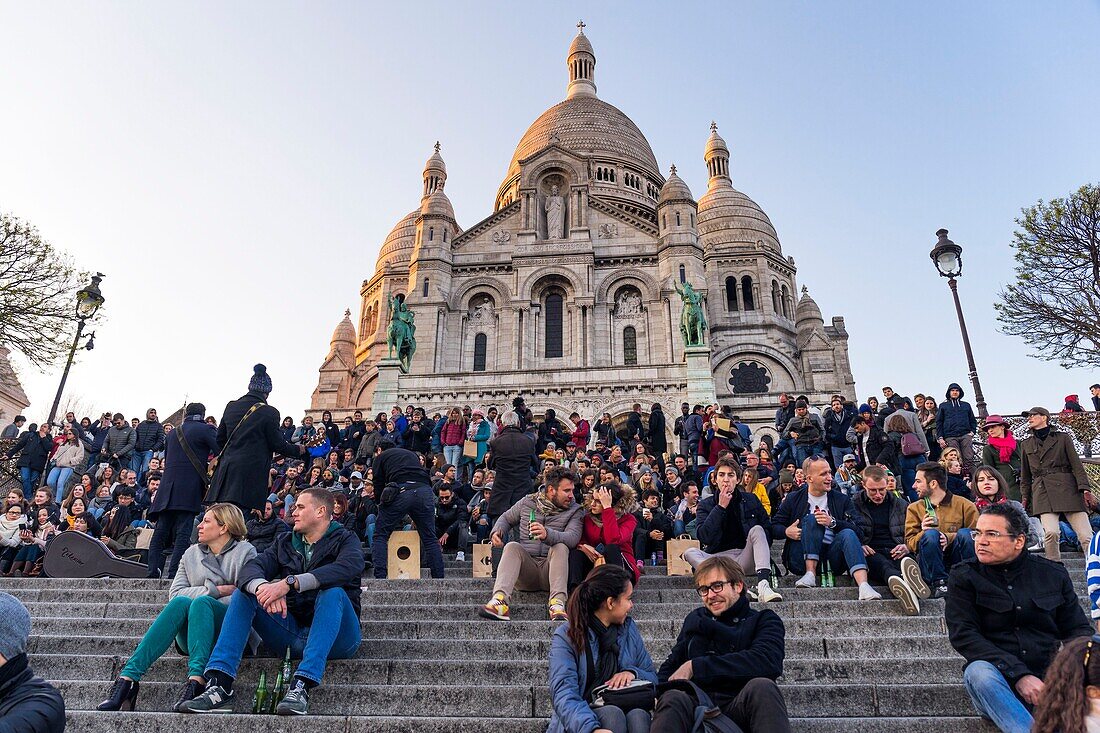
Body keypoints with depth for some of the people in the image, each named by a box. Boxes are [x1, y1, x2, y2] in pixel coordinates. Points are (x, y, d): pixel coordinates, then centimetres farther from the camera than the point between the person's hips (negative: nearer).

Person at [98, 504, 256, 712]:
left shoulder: (245, 552, 6)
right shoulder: (192, 553, 19)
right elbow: (175, 593, 7)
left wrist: (206, 597, -10)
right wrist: (215, 590, -5)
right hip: (190, 636, 3)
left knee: (200, 602, -32)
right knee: (181, 602, -27)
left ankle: (196, 680, -49)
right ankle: (128, 677, -37)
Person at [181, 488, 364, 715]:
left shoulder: (345, 540, -1)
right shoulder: (285, 542, 15)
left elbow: (348, 567, -25)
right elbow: (252, 568, -3)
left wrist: (289, 583, -35)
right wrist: (262, 586, -29)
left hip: (336, 637, -5)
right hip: (292, 635, 5)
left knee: (333, 593, -33)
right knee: (243, 593, -6)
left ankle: (302, 686, -42)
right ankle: (220, 684, -20)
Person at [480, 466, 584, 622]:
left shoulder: (575, 511, 4)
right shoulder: (527, 502, 12)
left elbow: (573, 538, -15)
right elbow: (507, 518, 27)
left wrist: (548, 534, -36)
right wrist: (497, 531, 2)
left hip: (551, 568, -1)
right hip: (526, 567, 2)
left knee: (560, 547, -29)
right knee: (512, 546, -26)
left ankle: (557, 604, -43)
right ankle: (500, 600, -46)